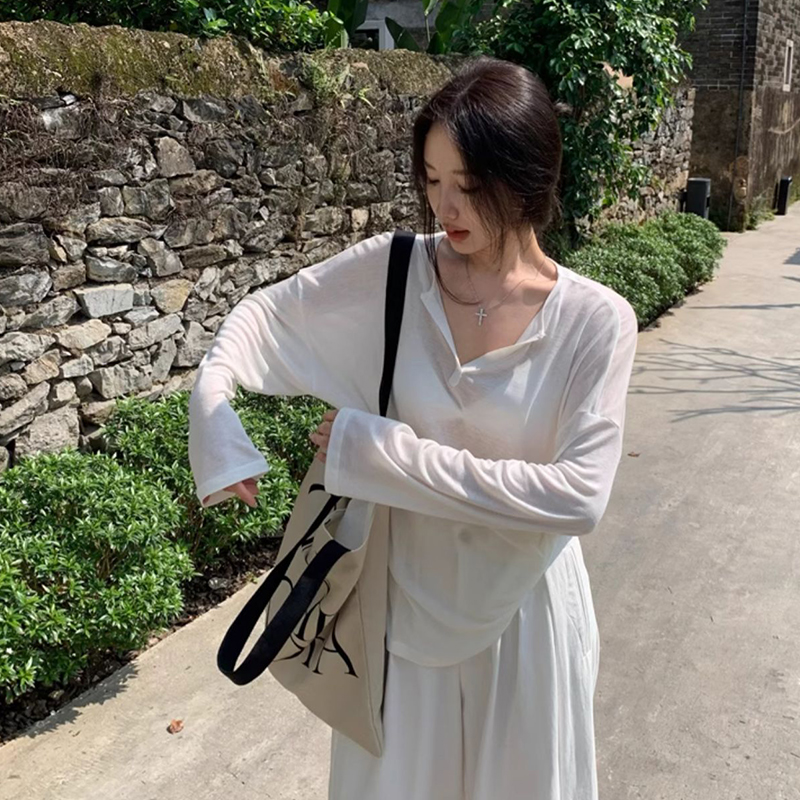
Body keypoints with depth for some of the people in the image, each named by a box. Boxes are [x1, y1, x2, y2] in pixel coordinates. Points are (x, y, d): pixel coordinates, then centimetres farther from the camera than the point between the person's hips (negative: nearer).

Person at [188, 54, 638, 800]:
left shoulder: (597, 320, -17)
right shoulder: (389, 270, -12)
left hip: (521, 608, -1)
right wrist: (211, 409, -17)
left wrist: (390, 454, -25)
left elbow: (579, 496, -24)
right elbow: (263, 314, 2)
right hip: (402, 594, 2)